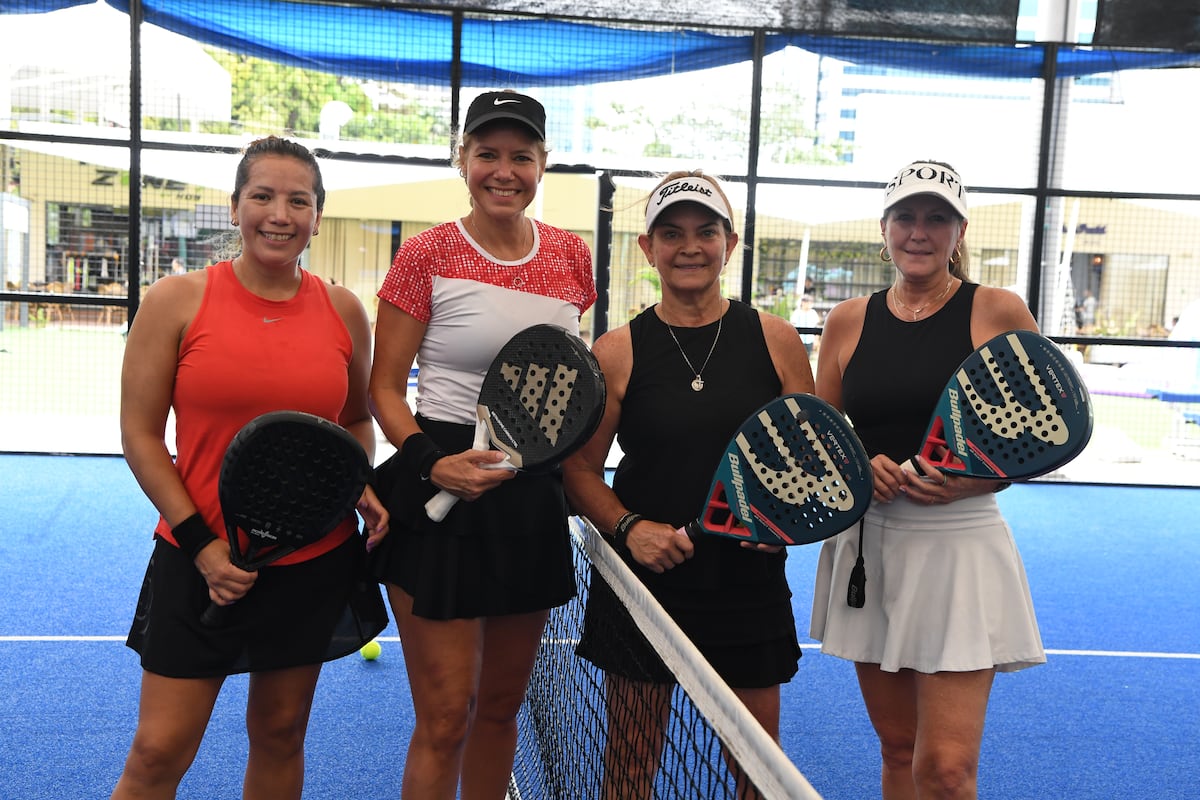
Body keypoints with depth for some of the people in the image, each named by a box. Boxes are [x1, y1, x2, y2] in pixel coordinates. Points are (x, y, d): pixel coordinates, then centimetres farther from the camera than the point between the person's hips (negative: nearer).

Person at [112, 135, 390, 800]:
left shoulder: (343, 311, 2)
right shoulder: (176, 301, -6)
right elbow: (140, 434, -4)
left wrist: (361, 486, -5)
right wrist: (201, 543, -11)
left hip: (316, 563, 2)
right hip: (200, 560, -2)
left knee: (280, 734, 15)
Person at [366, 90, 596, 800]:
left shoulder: (571, 255, 6)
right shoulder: (428, 253, -6)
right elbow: (385, 388, -5)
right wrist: (431, 464, -20)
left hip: (534, 496, 5)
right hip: (441, 494, -4)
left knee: (501, 704, 17)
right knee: (446, 717, 1)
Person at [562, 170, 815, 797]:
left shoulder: (775, 340, 1)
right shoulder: (617, 352, -2)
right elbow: (581, 469, 1)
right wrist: (627, 527, -15)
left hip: (750, 585, 1)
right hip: (643, 581, -1)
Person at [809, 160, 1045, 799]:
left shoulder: (998, 313, -2)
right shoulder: (849, 321, 6)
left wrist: (971, 480, -17)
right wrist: (858, 468, -10)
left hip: (958, 545, -3)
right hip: (868, 547, 3)